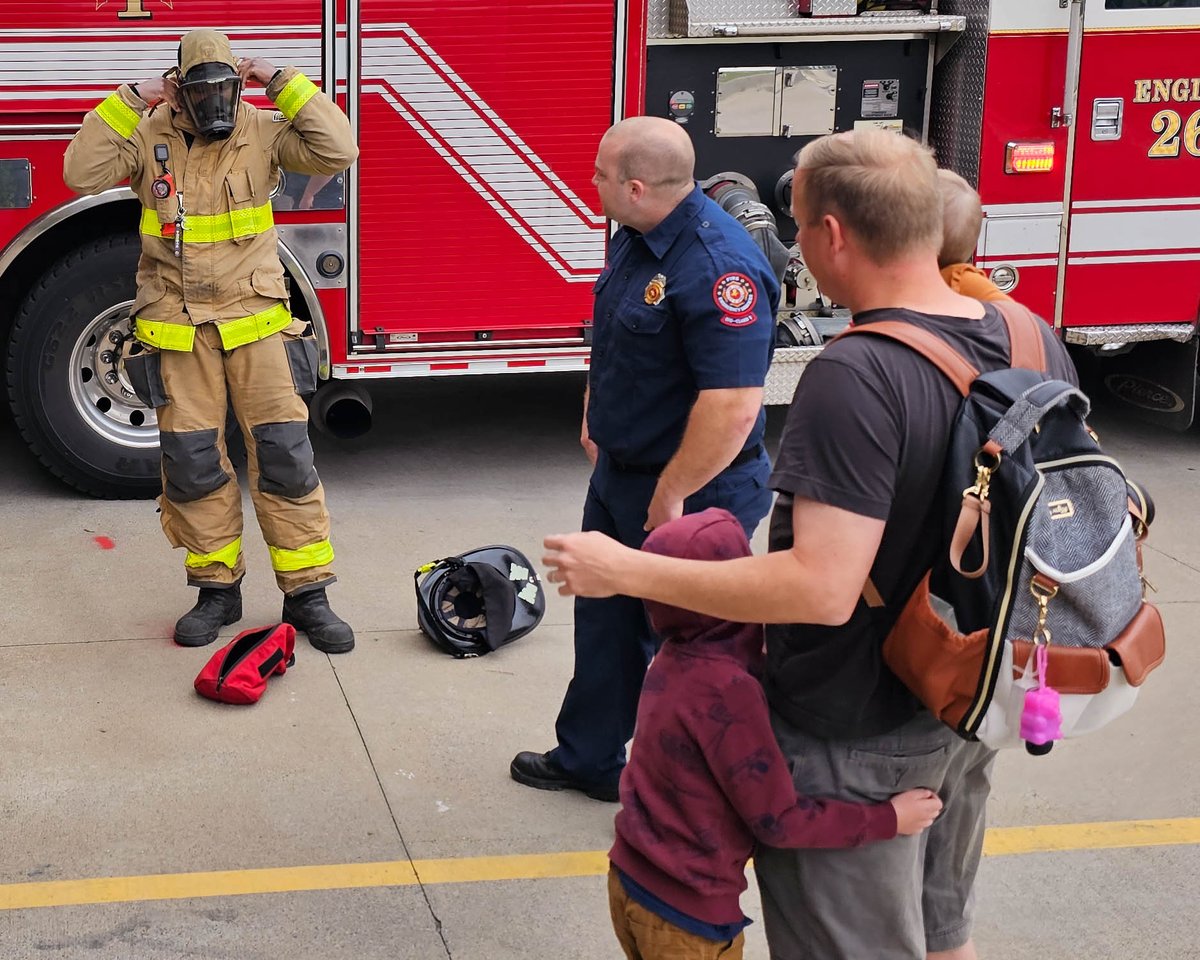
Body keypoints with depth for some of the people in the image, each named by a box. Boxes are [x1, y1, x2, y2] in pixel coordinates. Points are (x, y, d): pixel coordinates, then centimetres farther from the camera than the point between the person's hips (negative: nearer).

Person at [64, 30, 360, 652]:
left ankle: (307, 595, 5)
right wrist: (129, 103, -13)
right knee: (192, 466, 5)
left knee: (284, 457, -2)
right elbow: (83, 173, -10)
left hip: (256, 320, -1)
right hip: (177, 329, 1)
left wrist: (284, 85, -13)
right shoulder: (147, 138, 2)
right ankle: (217, 590, 18)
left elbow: (337, 151, -13)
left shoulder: (264, 133, -1)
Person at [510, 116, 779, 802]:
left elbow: (733, 404, -33)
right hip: (620, 473, 10)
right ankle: (589, 759, 39)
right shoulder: (639, 236, 2)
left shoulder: (718, 265, -30)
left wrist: (673, 495, -25)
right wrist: (596, 418, 17)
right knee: (605, 621, 22)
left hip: (690, 492, -10)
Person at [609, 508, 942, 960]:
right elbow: (778, 820, -21)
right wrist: (889, 819, -13)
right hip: (684, 911, -7)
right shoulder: (726, 689, -26)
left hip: (631, 879, 8)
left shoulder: (674, 660, -2)